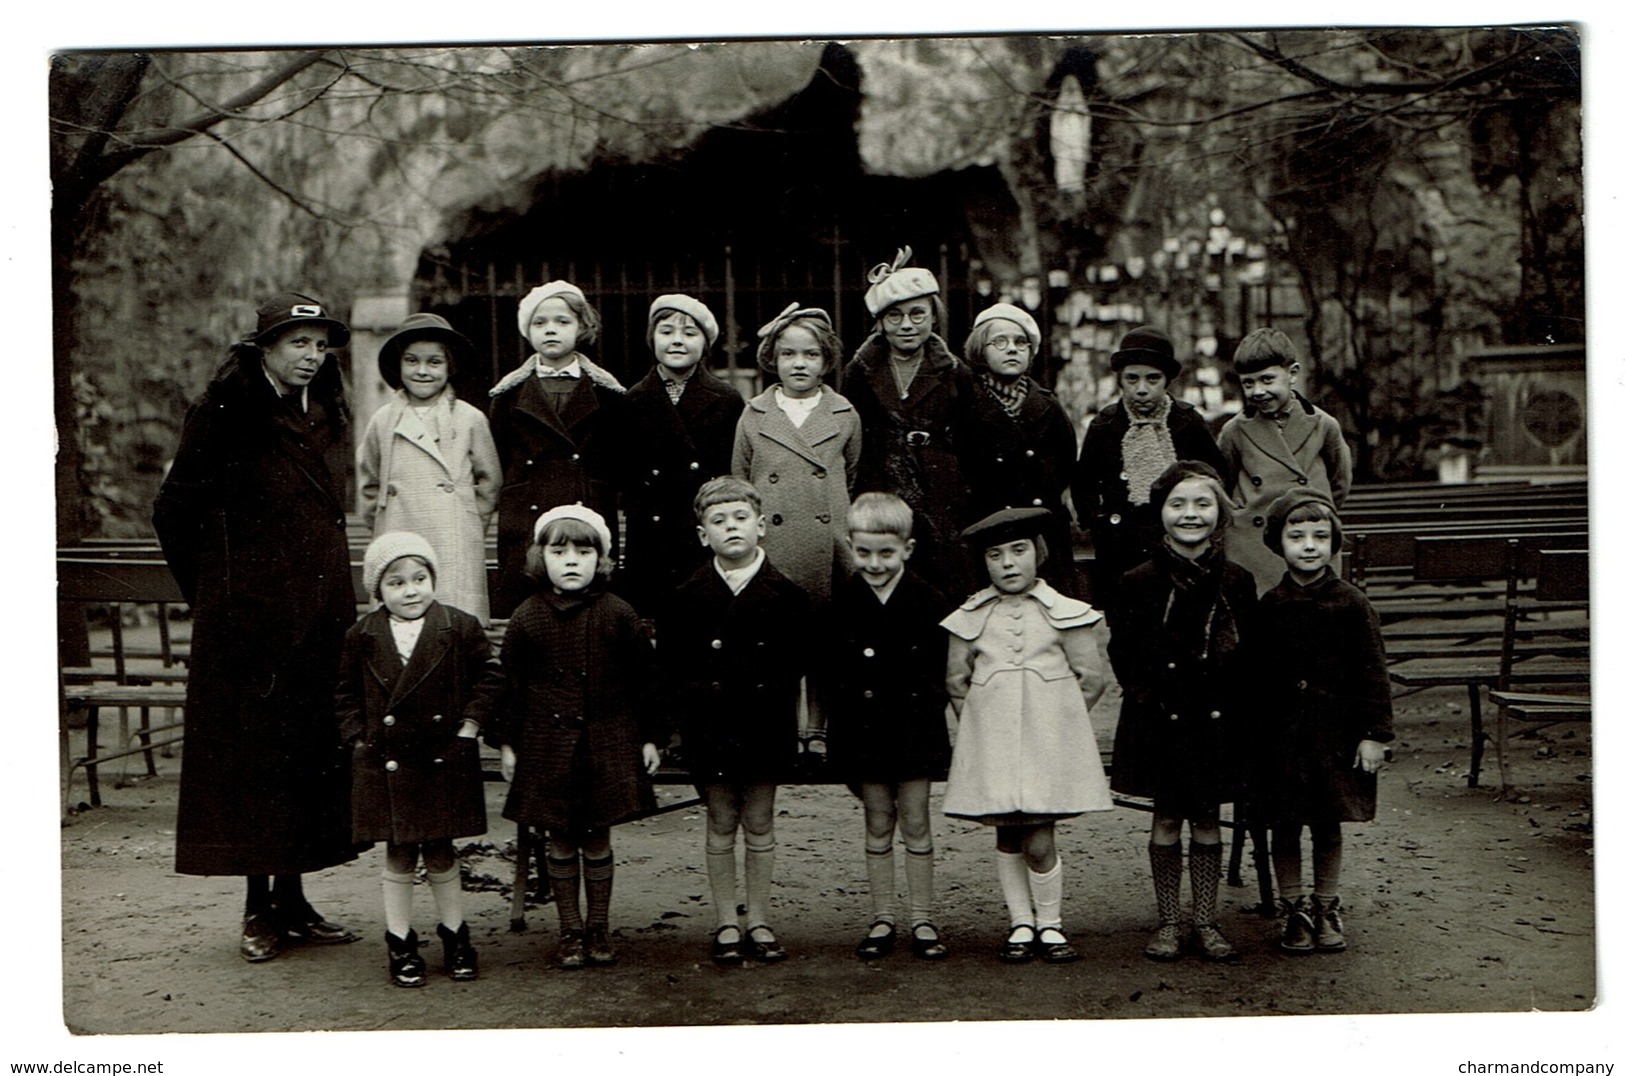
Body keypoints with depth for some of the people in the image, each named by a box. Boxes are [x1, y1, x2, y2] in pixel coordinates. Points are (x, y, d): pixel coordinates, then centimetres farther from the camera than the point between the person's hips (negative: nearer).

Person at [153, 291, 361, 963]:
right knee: (252, 750, -1)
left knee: (313, 748, 8)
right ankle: (259, 908, 7)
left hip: (320, 614, 6)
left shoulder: (326, 417, 13)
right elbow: (174, 510, -5)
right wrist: (213, 594, 1)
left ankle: (293, 900, 17)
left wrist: (334, 595, 17)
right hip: (251, 617, -6)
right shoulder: (228, 414, -8)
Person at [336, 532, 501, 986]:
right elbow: (346, 693, 8)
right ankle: (400, 944, 17)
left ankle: (455, 937, 23)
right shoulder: (362, 636, 1)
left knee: (440, 853, 8)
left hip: (443, 759, 0)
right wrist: (358, 739, 0)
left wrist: (467, 729, -3)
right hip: (385, 762, 1)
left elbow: (486, 678, 2)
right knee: (398, 855, 6)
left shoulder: (461, 628, -2)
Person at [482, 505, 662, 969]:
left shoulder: (618, 615, -2)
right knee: (560, 840, 7)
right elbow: (510, 683, 5)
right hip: (547, 743, 1)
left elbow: (643, 678, 4)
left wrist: (649, 737, 3)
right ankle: (570, 930, 20)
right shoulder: (527, 617, 0)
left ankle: (598, 927, 22)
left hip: (607, 741, 0)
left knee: (596, 838, 7)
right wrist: (506, 741, 3)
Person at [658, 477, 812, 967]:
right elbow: (669, 668, 2)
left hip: (765, 724, 0)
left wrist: (771, 694, -11)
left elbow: (799, 663, 0)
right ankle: (726, 924, 17)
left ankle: (757, 922, 19)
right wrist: (694, 698, -10)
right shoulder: (689, 597, 0)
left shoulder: (784, 595, -1)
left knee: (759, 824, 8)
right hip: (710, 725, 0)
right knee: (721, 825, 7)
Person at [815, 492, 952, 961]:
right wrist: (846, 705, -7)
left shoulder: (928, 602, -4)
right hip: (863, 728, 1)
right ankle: (881, 918, 18)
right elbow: (824, 672, 2)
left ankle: (921, 919, 15)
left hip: (915, 725, -1)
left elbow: (944, 668, 0)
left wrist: (925, 702, -8)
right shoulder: (840, 604, -1)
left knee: (916, 822, 5)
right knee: (877, 825, 9)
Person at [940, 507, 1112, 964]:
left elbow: (1091, 679, 4)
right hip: (991, 745, 2)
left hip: (1048, 742, -2)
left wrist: (1054, 720, 7)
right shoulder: (971, 617, 5)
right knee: (1007, 837, 6)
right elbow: (956, 681, 13)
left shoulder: (1063, 613, 0)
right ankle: (1021, 924, 18)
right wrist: (983, 723, 10)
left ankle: (1049, 924, 12)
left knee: (1039, 840, -6)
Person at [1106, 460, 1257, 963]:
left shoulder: (1236, 583, 0)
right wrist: (1146, 693, -7)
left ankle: (1205, 922, 19)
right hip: (1159, 719, -1)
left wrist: (1230, 699, -5)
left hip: (1215, 720, 1)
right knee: (1167, 819, 7)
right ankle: (1167, 922, 18)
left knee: (1207, 819, 9)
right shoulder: (1140, 583, -4)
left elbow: (1251, 654, 5)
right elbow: (1121, 652, 0)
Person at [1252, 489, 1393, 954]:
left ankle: (1327, 909, 26)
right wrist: (1253, 736, 2)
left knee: (1329, 827, 10)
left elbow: (1372, 671, -2)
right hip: (1281, 735, 1)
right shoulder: (1268, 606, -1)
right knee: (1285, 828, 7)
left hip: (1336, 732, -1)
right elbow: (1255, 675, 4)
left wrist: (1375, 733, -6)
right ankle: (1294, 911, 22)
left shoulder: (1351, 604, -3)